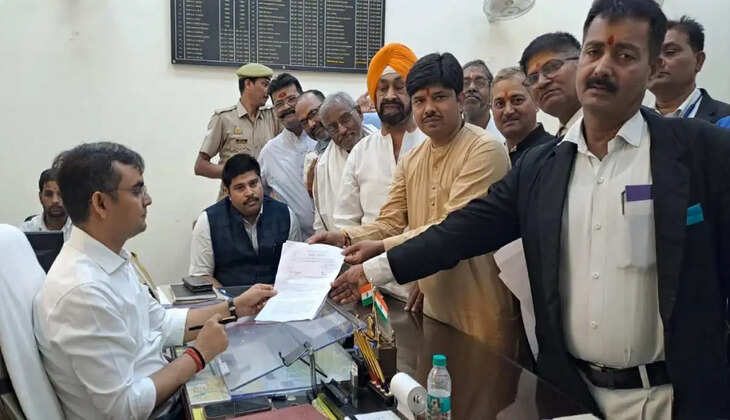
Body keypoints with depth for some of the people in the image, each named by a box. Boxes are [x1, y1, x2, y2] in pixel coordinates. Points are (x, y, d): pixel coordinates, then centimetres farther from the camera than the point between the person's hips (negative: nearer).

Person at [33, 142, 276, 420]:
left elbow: (162, 323, 11)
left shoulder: (111, 260, 1)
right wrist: (200, 356, -16)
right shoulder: (82, 292, -28)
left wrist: (235, 308, 8)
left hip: (160, 394, 8)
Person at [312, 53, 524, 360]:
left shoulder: (485, 151, -16)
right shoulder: (411, 162, 8)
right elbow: (391, 222, 5)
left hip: (481, 312, -6)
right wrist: (346, 239, -14)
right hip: (432, 304, 7)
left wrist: (381, 248, -28)